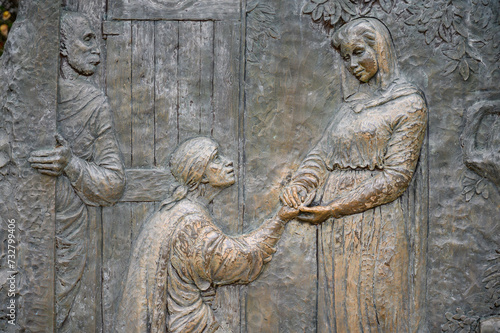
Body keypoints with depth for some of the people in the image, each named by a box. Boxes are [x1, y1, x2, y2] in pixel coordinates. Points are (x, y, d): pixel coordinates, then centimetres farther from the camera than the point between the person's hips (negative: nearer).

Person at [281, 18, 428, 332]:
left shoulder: (409, 103, -4)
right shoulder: (352, 104, 15)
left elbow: (396, 176, -11)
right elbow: (321, 154, 12)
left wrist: (335, 208, -14)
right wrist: (299, 185, -9)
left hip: (374, 225, -6)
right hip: (335, 229, 6)